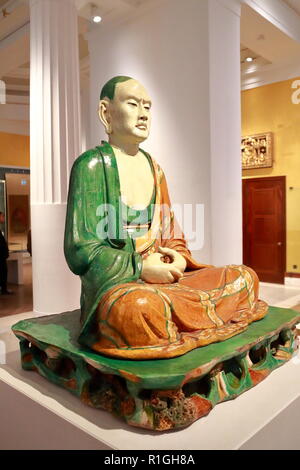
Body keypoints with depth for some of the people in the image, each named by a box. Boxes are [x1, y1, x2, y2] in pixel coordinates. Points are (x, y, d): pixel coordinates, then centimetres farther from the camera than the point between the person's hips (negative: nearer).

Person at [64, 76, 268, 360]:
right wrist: (141, 267, -19)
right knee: (140, 308, -41)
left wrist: (178, 259, -6)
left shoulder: (154, 168, 14)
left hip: (162, 275, 7)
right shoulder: (91, 165, -6)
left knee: (245, 277, 0)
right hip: (114, 284, -6)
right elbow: (80, 252, -12)